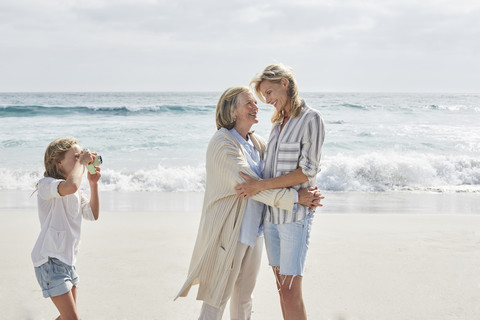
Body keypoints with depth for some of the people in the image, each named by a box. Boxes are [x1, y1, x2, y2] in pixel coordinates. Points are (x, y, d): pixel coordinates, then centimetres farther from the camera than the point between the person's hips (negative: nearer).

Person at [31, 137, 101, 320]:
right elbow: (70, 186, -38)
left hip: (68, 260, 9)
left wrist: (93, 183, 6)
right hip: (50, 260, -9)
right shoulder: (46, 184, -16)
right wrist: (81, 162, -22)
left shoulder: (76, 193, 13)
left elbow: (93, 214, 16)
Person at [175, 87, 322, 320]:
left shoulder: (257, 143, 9)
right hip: (228, 233, -7)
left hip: (253, 231, 8)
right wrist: (294, 197, -24)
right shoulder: (222, 143, -15)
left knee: (243, 299, 16)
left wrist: (309, 195, -13)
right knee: (216, 301, 0)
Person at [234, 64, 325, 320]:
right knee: (282, 286, 10)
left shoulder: (311, 119, -8)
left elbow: (307, 171, -14)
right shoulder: (279, 123, 15)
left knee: (291, 291, -9)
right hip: (271, 213, 7)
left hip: (295, 214, -7)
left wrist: (261, 185, -16)